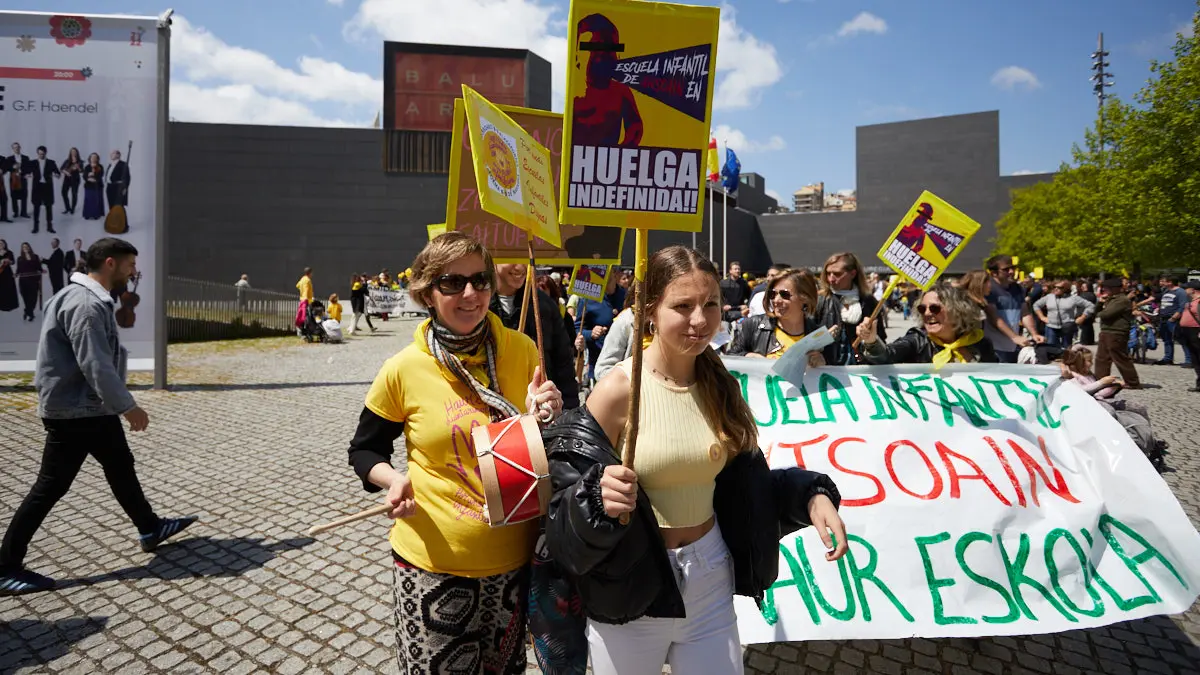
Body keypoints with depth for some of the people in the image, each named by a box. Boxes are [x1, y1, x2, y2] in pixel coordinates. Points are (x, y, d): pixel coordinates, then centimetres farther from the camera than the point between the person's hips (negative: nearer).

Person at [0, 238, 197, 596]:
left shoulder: (93, 299, 11)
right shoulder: (85, 304, -22)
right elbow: (95, 365, -26)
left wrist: (119, 405, 19)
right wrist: (128, 407, -21)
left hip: (93, 408, 10)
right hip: (73, 412, -10)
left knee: (121, 467, 18)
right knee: (50, 487, -1)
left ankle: (150, 529, 31)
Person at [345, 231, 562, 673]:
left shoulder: (521, 350, -6)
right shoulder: (404, 370, -11)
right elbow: (364, 451, 3)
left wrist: (547, 417, -16)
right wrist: (393, 479, -17)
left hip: (513, 554, 2)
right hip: (433, 559, -2)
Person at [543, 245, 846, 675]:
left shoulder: (722, 386, -2)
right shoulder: (619, 390, -17)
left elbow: (744, 480, 7)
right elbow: (569, 491, -15)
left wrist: (810, 495, -7)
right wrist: (601, 498, -36)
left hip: (711, 575, 4)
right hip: (631, 583, -3)